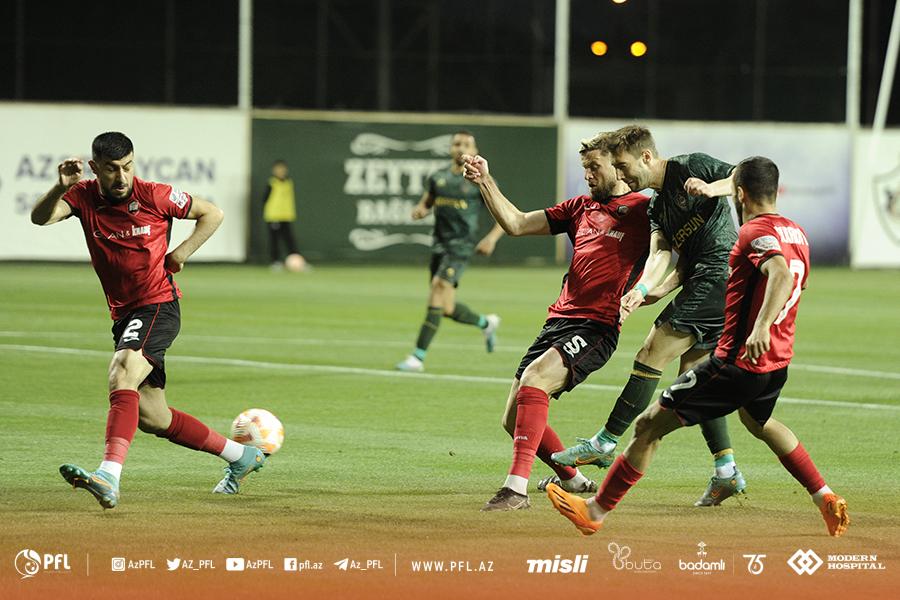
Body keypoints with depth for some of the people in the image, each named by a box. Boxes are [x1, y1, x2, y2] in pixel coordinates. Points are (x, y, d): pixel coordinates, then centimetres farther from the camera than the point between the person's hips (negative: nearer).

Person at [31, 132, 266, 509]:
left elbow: (212, 214, 4)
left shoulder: (154, 196, -9)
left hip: (158, 306, -7)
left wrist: (181, 253, -6)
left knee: (122, 373, -31)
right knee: (150, 418, 12)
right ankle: (241, 456, 29)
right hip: (123, 315, 7)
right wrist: (61, 187, -35)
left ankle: (109, 476, -47)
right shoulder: (84, 196, -1)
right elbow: (40, 218, -18)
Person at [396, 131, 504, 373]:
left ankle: (418, 357, -21)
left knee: (438, 290, -21)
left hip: (461, 246, -6)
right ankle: (486, 323, 38)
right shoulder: (437, 178, 12)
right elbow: (425, 204, 23)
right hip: (440, 244, 6)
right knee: (447, 308, 8)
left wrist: (492, 238, -13)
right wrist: (419, 211, -2)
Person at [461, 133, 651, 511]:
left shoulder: (644, 210, 0)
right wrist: (485, 181, 8)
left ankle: (516, 489, -35)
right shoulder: (581, 207, 20)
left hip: (596, 327, -8)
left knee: (533, 379, -31)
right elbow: (516, 224, 18)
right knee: (514, 420, 8)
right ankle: (573, 480, 31)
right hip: (558, 320, 8)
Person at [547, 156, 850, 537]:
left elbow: (781, 274, -34)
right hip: (778, 362, 9)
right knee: (758, 422, 38)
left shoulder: (756, 231, -15)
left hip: (739, 362, -9)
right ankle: (826, 499, 32)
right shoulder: (796, 233, 11)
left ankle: (596, 511, 1)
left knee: (650, 425, -2)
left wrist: (761, 326, -48)